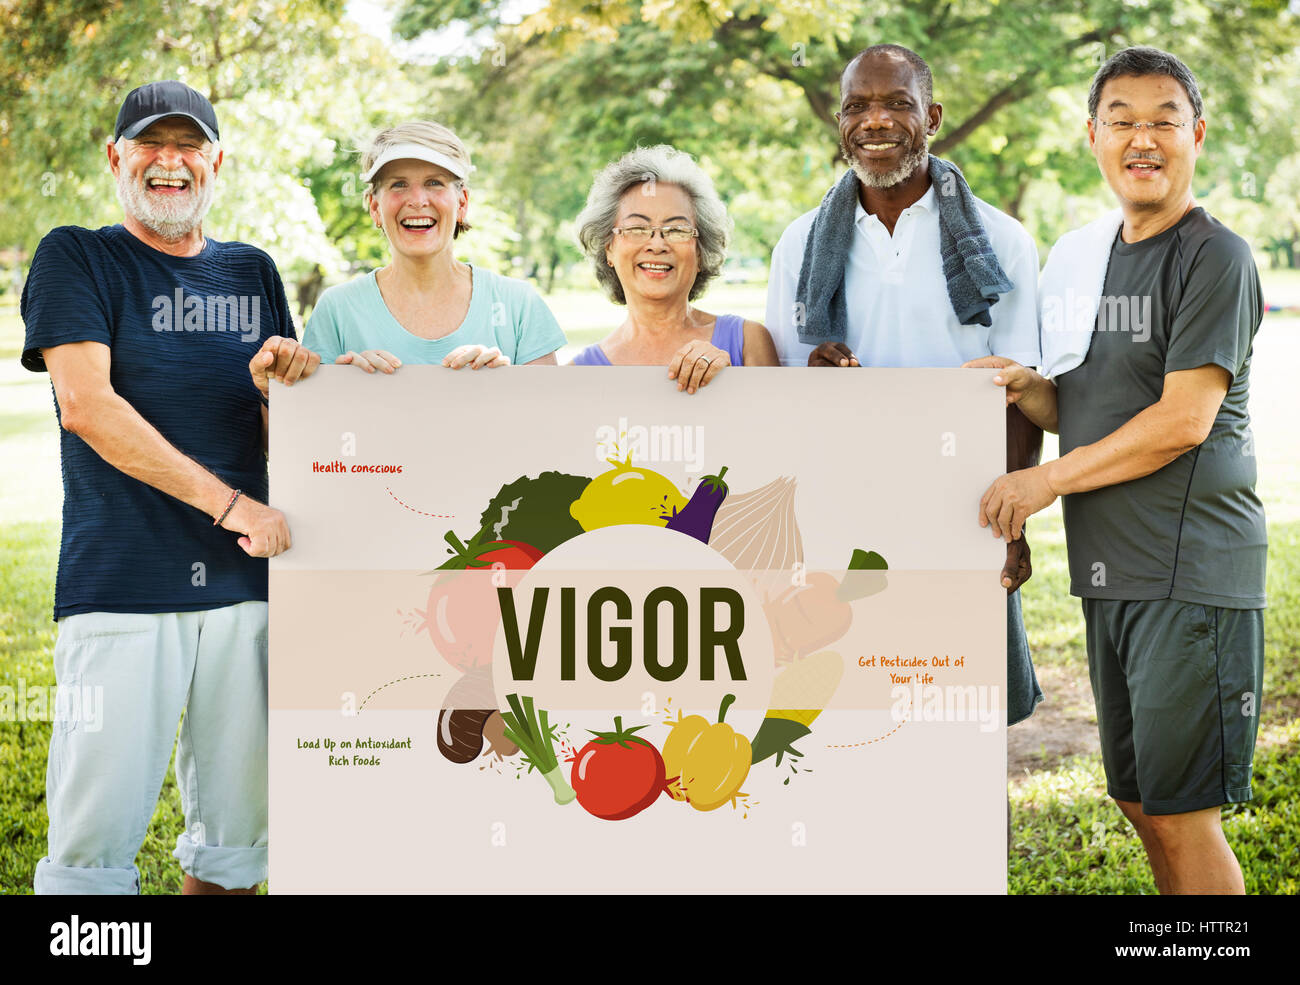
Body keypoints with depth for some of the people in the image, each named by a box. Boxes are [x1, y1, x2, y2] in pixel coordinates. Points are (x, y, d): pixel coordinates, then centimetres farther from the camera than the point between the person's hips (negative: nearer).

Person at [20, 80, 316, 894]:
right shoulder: (75, 258, 4)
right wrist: (229, 503, -14)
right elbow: (86, 406, -10)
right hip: (119, 582, -4)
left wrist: (285, 380, -4)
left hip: (242, 580, 4)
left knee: (240, 825, 6)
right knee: (97, 834, -5)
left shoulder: (253, 272, 17)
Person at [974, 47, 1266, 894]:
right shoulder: (1084, 255, 15)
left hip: (1191, 571, -8)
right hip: (1108, 570, 8)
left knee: (1181, 813, -5)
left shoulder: (1215, 257, -8)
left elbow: (1183, 419, -15)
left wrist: (1048, 481, -11)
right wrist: (1027, 388, -2)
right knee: (1138, 798, 15)